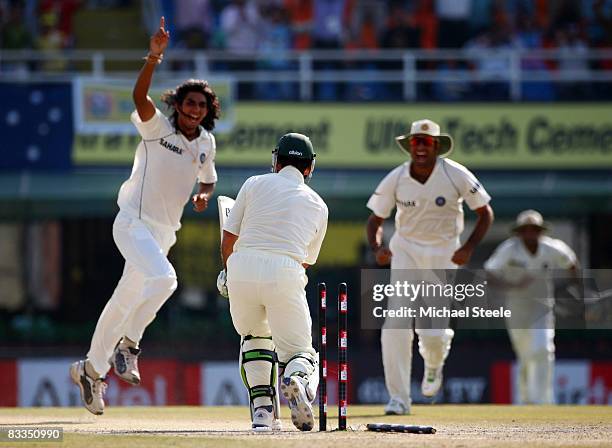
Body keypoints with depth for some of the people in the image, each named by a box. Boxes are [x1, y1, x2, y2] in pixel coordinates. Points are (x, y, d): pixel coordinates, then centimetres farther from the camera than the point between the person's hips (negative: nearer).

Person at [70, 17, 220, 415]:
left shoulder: (206, 143, 8)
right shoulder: (158, 127, -11)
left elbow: (208, 179, 24)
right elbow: (140, 97, -30)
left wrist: (203, 195, -1)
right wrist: (154, 57, -45)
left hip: (165, 231, 7)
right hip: (135, 222, -7)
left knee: (127, 301, 12)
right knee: (163, 278, -30)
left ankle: (92, 370, 24)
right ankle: (127, 345, -15)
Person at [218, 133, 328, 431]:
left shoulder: (255, 184, 15)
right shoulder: (317, 205, 20)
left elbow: (228, 239, 15)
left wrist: (227, 272, 34)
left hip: (242, 268, 1)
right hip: (286, 276, -1)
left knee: (255, 335, 28)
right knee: (300, 353, 10)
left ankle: (262, 407, 12)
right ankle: (297, 379, -27)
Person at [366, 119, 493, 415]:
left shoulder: (457, 176, -15)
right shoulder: (395, 179, -11)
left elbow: (485, 213, -5)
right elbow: (375, 219, 0)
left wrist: (469, 247, -19)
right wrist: (377, 248, -21)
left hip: (444, 254, -1)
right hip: (405, 249, 1)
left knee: (433, 332, -8)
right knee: (396, 325, -15)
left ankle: (434, 365, 32)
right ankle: (399, 398, -7)